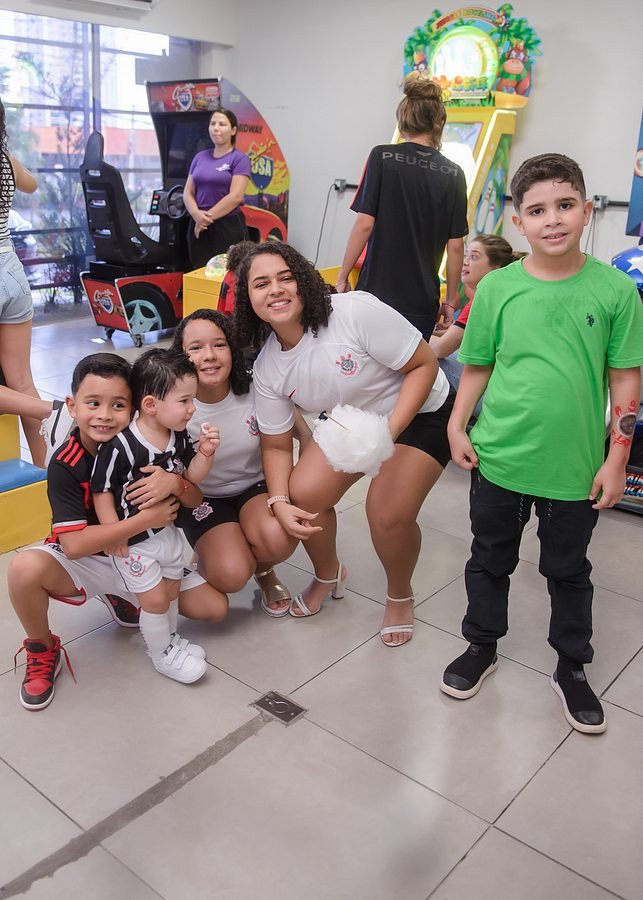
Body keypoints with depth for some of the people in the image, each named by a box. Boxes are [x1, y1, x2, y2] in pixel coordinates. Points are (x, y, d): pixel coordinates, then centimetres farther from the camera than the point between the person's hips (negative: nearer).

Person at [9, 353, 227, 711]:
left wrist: (175, 483, -33)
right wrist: (145, 519, -35)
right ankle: (43, 651, -2)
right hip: (86, 561, -3)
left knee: (215, 608, -7)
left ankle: (124, 598, 16)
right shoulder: (66, 464, -21)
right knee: (25, 568, -34)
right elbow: (73, 545, -29)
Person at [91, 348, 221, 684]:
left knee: (171, 590, 21)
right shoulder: (120, 446, -29)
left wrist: (205, 452, -16)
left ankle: (170, 639, 45)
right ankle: (162, 655, 28)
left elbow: (190, 475, 2)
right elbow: (101, 491, -20)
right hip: (134, 541, -7)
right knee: (155, 599, 4)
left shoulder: (179, 436, -8)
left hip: (168, 529, 7)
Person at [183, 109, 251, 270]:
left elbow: (236, 196, -13)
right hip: (199, 227, 5)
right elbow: (188, 192, 10)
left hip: (229, 227, -5)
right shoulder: (200, 157, 13)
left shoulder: (239, 159, -2)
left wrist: (207, 217, -13)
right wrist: (197, 214, -11)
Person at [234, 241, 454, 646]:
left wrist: (388, 431, -33)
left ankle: (401, 597, 14)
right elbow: (277, 445, -3)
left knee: (388, 513, -20)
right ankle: (328, 574, 20)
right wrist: (279, 501, -20)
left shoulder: (355, 311, -30)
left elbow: (424, 364, -23)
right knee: (303, 493, -13)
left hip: (419, 412, -5)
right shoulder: (267, 369, -13)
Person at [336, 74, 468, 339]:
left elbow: (365, 224, -7)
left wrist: (342, 277, 1)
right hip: (423, 302, 2)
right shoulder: (453, 174, 5)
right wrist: (451, 300, 13)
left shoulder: (382, 157, -2)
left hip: (377, 290, -2)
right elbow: (455, 246, 4)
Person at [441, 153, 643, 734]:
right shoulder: (497, 287, -4)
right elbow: (477, 367, 5)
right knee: (491, 560, 17)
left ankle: (571, 668, 37)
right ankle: (482, 646, 40)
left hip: (576, 466, 0)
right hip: (499, 457, 1)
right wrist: (457, 429, 0)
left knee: (569, 571, 16)